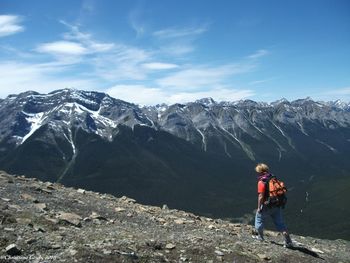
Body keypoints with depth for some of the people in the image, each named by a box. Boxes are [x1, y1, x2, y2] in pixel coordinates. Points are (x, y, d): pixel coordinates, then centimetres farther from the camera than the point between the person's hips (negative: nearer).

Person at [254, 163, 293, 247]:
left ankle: (260, 237, 29)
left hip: (266, 206, -6)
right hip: (277, 205, 6)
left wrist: (259, 207, -10)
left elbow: (261, 196, -19)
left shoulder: (261, 182, -17)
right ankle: (288, 241, 9)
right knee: (280, 224, 12)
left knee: (259, 219, 18)